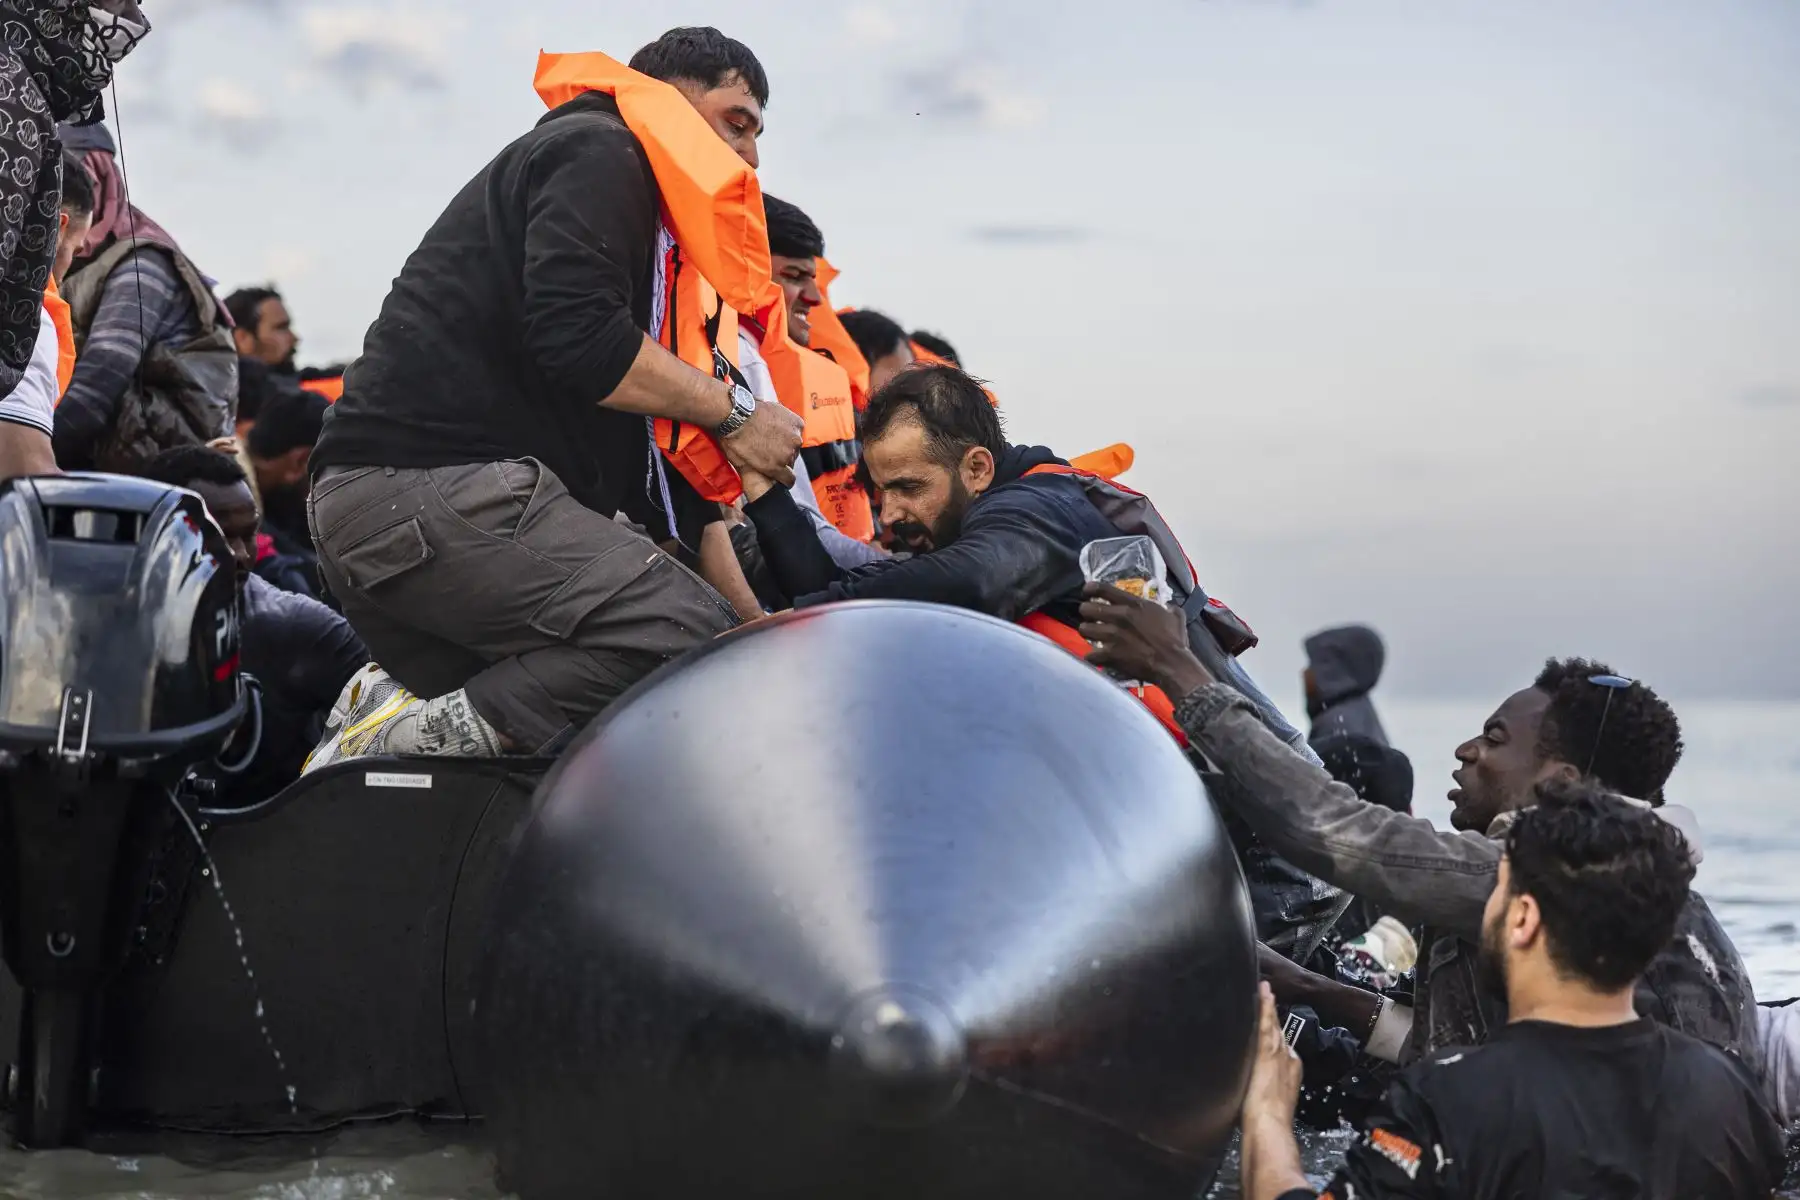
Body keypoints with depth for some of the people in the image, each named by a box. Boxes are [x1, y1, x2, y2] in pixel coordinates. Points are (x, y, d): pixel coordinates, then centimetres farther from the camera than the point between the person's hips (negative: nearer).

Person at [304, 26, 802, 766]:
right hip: (433, 481, -10)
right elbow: (575, 335, -17)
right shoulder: (599, 152, 1)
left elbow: (650, 453, 29)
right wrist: (730, 410, -6)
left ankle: (397, 711, -5)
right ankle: (415, 739, -26)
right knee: (699, 641, -23)